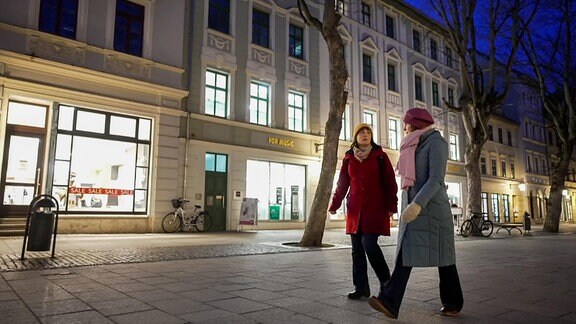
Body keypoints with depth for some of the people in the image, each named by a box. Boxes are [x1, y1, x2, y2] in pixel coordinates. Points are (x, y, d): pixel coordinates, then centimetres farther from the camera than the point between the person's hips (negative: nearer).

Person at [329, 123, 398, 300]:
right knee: (357, 249, 4)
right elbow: (342, 184, 12)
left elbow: (390, 182, -1)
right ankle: (361, 287, 14)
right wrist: (334, 205, 7)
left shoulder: (380, 156, 3)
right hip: (355, 209, 4)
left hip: (375, 208, -4)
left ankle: (386, 282, 8)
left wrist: (391, 206, -8)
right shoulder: (348, 158, 11)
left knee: (369, 244, -13)